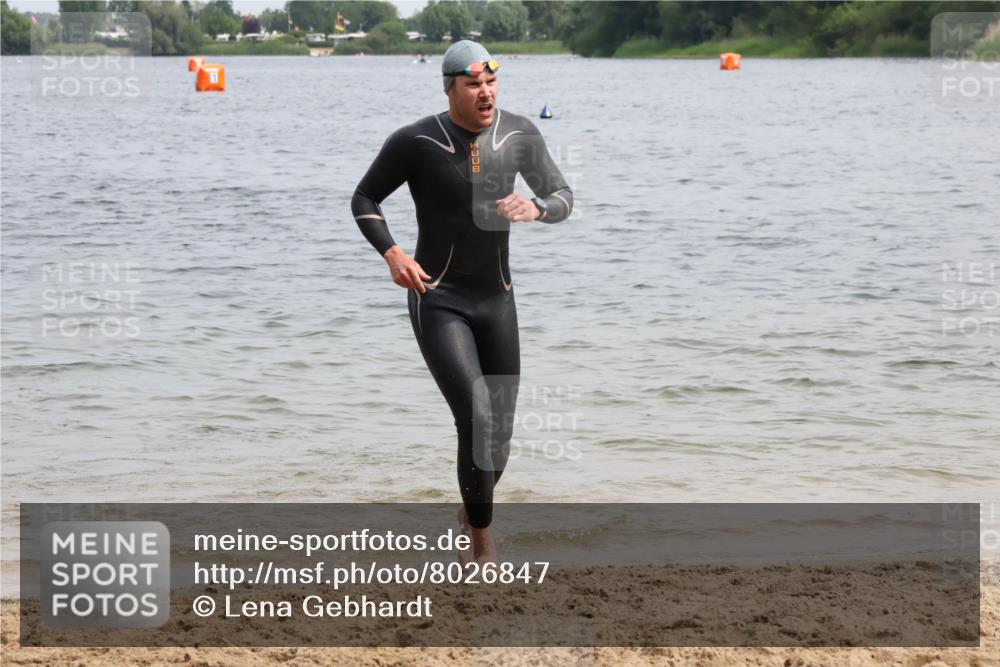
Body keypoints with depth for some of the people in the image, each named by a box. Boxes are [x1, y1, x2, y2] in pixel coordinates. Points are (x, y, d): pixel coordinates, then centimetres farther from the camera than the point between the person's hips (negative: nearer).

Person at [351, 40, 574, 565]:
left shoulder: (519, 134, -6)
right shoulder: (415, 142, -15)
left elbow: (563, 200, 0)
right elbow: (364, 200, -2)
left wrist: (533, 208, -25)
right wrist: (392, 255, -20)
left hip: (496, 301, 4)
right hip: (437, 301, -4)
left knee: (500, 435, 10)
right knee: (477, 421, -20)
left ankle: (471, 511, 42)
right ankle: (484, 545, -3)